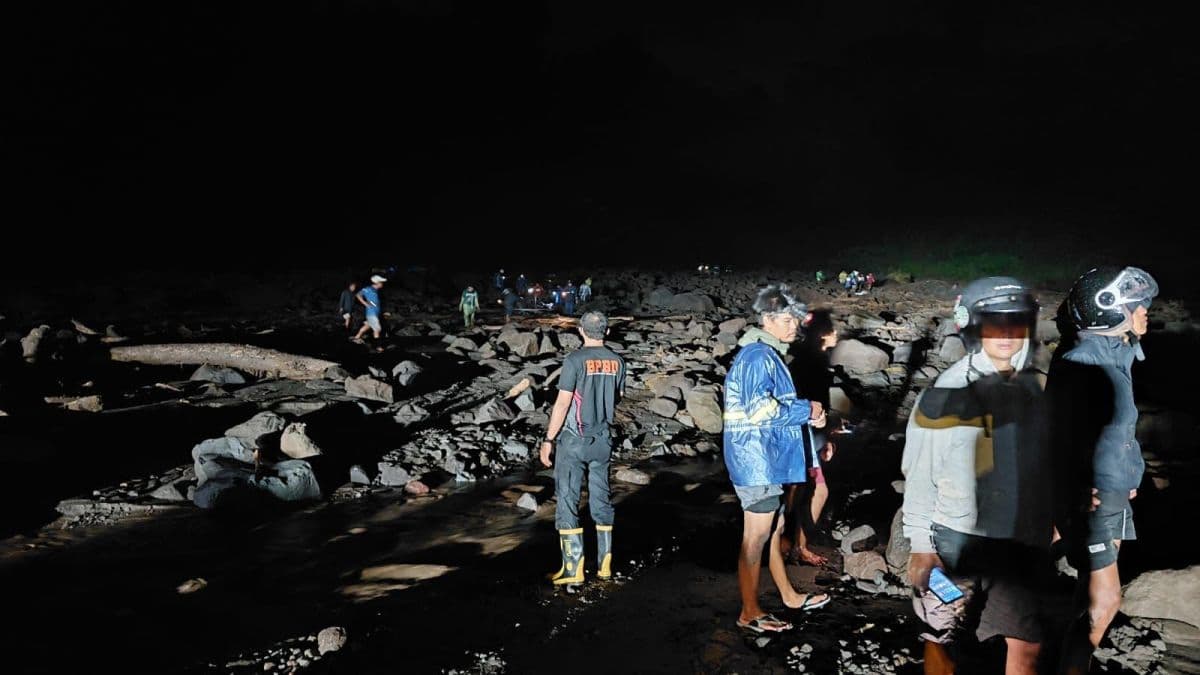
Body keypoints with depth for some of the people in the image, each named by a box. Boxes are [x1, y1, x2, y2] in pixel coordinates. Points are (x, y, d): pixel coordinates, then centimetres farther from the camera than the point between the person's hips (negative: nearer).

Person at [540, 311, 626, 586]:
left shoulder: (575, 360, -14)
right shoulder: (616, 362, 1)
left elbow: (562, 403, -16)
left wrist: (548, 440, -9)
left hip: (573, 440, -5)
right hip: (603, 439, 5)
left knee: (567, 502, 1)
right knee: (601, 500, 13)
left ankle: (573, 568, 2)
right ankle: (604, 564, 19)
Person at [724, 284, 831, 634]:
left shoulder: (769, 355, 15)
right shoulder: (758, 356, -18)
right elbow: (760, 409, -26)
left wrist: (808, 415, 2)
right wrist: (806, 410, -16)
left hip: (768, 459, 10)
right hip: (756, 459, -10)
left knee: (774, 528, 21)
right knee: (756, 537, 0)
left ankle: (789, 595, 37)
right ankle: (749, 613, 12)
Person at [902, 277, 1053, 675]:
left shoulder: (1041, 388, 3)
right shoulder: (947, 393, -10)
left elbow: (1051, 466, 12)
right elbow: (920, 474, -8)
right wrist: (920, 546, -8)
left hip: (1023, 543, 4)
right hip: (956, 541, -3)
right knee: (946, 642, 10)